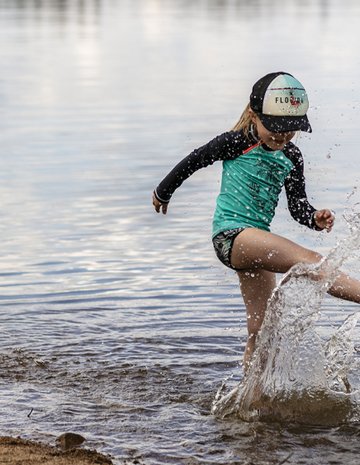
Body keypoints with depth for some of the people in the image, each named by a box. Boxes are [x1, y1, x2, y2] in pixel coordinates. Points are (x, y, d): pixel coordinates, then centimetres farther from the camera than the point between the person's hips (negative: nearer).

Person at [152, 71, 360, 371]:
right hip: (230, 234, -7)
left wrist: (316, 219, -11)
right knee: (308, 261, -30)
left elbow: (297, 206, 13)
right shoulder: (236, 143, -7)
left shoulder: (291, 158, 9)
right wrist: (163, 192, 21)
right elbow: (193, 161, 7)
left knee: (260, 330, 7)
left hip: (258, 241, 7)